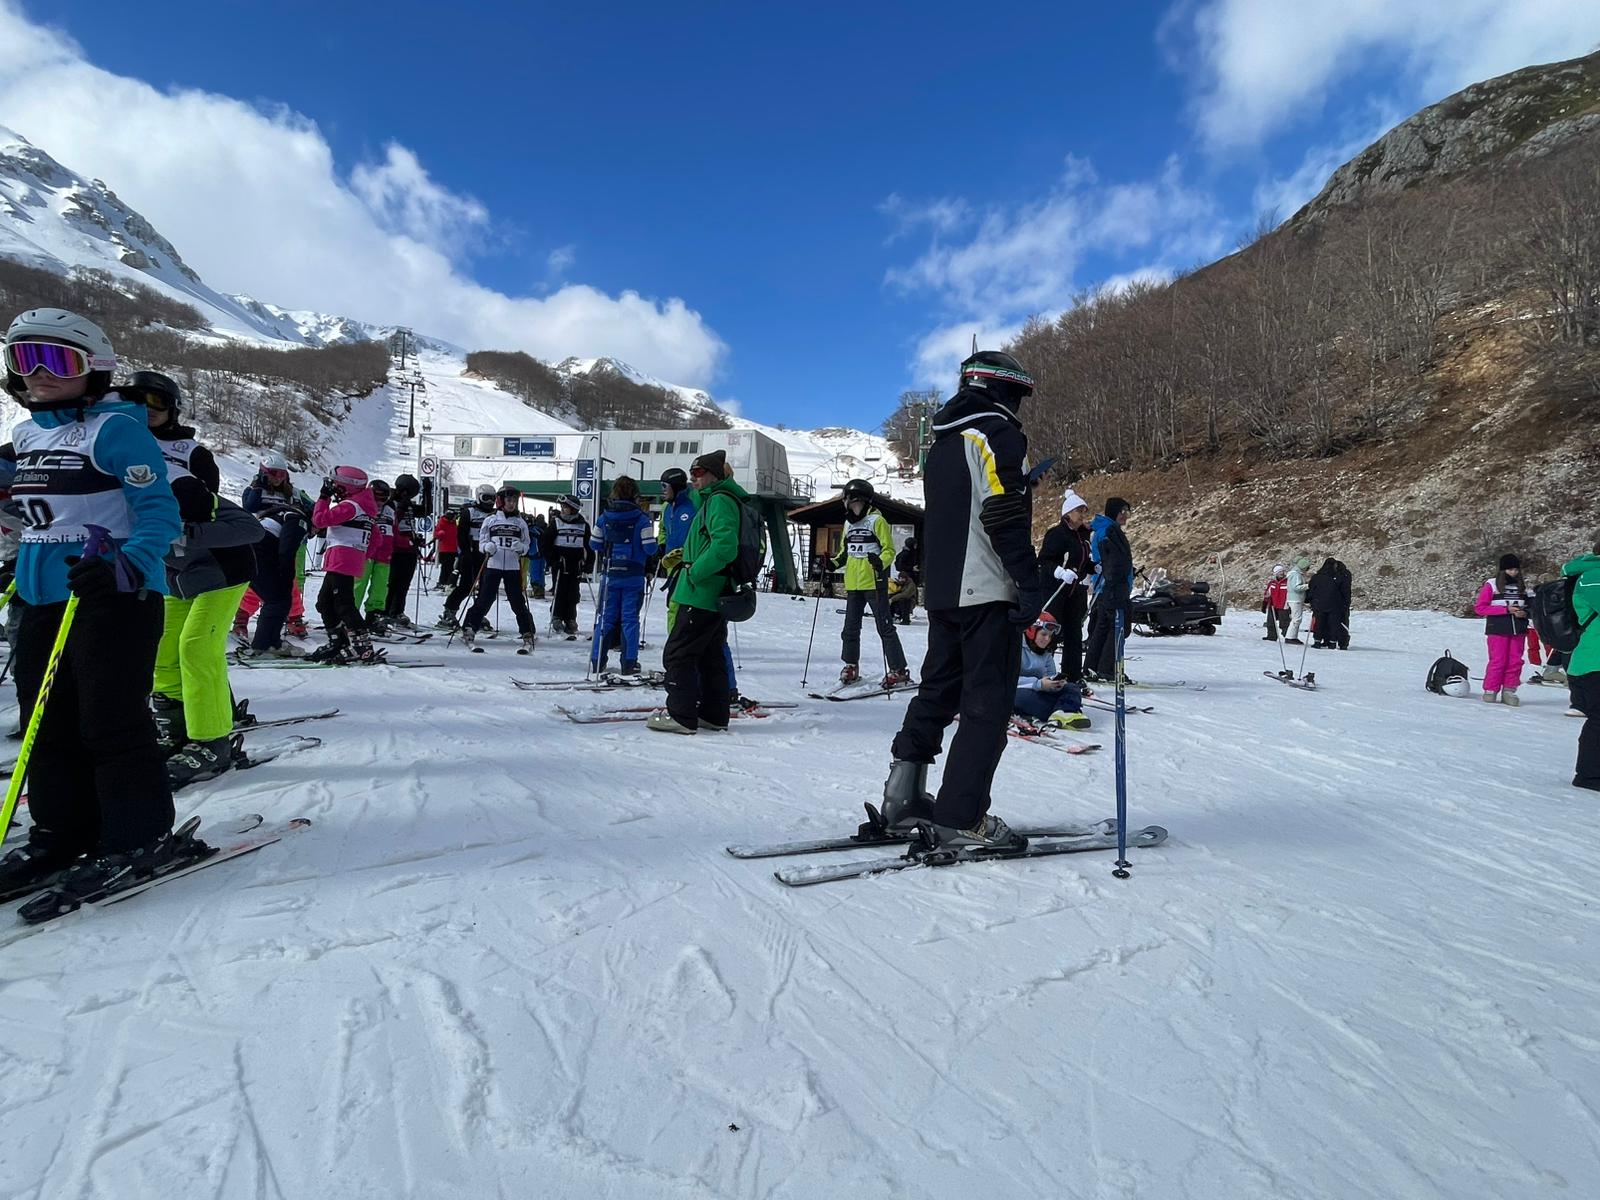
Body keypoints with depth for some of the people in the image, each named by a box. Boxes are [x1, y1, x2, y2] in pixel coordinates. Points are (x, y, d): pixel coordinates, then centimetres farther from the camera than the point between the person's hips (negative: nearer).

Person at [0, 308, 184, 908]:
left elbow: (160, 513, -17)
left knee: (110, 723, -5)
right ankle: (62, 831, 26)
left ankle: (136, 839, 6)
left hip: (114, 598, -9)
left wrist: (126, 568, -31)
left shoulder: (115, 428, -11)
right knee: (48, 723, 14)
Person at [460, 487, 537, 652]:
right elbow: (482, 542, 7)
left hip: (513, 567, 1)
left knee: (518, 601, 1)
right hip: (493, 565, -1)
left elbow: (527, 544, 11)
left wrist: (520, 547, -11)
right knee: (484, 600, -3)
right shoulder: (490, 519, 5)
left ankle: (528, 634, 10)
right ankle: (468, 630, 5)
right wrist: (487, 547, -14)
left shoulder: (520, 522, 9)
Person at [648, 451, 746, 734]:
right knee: (712, 654, 15)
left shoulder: (720, 500, -13)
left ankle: (681, 715, -3)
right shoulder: (714, 499, 19)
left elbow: (725, 546, -25)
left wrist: (694, 573, -20)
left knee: (677, 653, -5)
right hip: (718, 593, 10)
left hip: (702, 593, -10)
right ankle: (714, 713, 21)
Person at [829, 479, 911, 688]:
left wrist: (880, 563, -28)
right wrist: (833, 564, 8)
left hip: (874, 583, -7)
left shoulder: (877, 521, -6)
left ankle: (899, 670, -2)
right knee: (851, 627, 12)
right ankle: (851, 666, 26)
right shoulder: (848, 523, 15)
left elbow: (889, 550, -9)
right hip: (853, 584, 7)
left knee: (885, 626, -6)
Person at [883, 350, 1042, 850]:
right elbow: (1006, 519, -17)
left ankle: (903, 797, 16)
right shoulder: (998, 433, -7)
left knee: (937, 689, 15)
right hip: (988, 590, -9)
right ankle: (960, 818, -5)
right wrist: (1030, 584, -17)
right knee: (987, 701, -5)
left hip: (941, 591, 9)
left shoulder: (943, 443, 20)